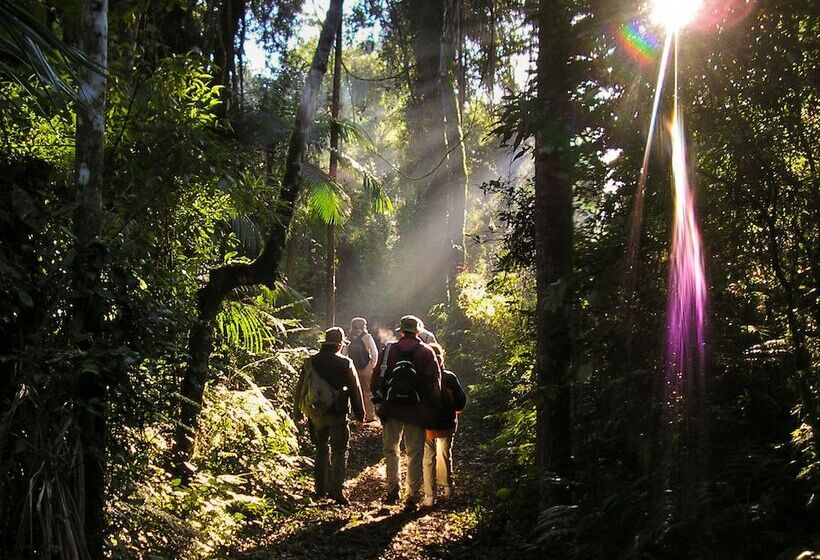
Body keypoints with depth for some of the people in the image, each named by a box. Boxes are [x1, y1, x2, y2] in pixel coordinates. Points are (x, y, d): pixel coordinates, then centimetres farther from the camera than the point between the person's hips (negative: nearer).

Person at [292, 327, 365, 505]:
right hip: (337, 415, -4)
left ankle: (321, 488, 22)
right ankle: (336, 491, -6)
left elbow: (299, 388, 8)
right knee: (339, 453, 2)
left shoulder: (311, 362, 2)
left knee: (321, 451, 18)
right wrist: (359, 414, 5)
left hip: (316, 415, 4)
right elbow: (355, 390, -4)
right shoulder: (345, 363, -8)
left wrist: (297, 412, 18)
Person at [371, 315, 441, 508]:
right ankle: (411, 497, 9)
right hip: (416, 411, -1)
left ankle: (392, 489, 4)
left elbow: (376, 379, 0)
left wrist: (380, 399, 13)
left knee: (391, 450, 16)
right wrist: (433, 407, 5)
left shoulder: (388, 350, 1)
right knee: (415, 454, 8)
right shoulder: (426, 352, -1)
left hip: (391, 409, 1)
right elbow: (435, 383, -3)